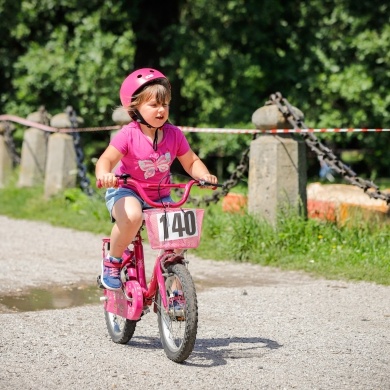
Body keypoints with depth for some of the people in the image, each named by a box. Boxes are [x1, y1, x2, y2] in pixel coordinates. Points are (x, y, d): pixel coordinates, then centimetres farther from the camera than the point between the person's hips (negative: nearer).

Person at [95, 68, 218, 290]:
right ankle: (112, 262, -11)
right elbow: (106, 159, -26)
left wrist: (204, 175, -19)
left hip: (160, 197, 5)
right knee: (132, 216, -39)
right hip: (126, 192, -4)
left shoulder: (174, 134, -6)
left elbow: (191, 162, 3)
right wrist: (104, 175, -50)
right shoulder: (129, 135, -18)